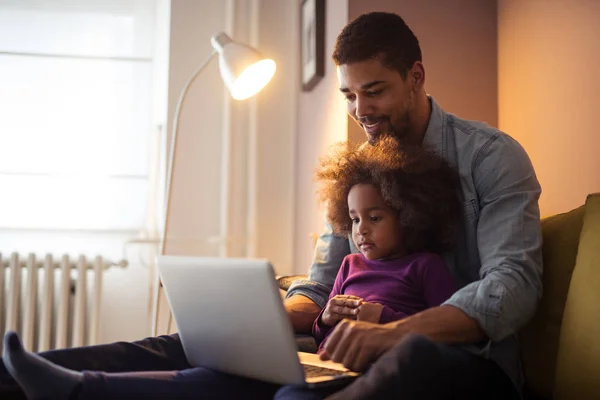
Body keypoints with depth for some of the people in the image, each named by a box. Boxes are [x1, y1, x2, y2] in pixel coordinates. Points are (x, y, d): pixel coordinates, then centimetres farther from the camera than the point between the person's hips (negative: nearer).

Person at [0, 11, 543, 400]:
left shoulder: (491, 155, -3)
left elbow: (514, 283, -15)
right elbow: (320, 288, 13)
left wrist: (393, 332, -31)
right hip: (367, 353, 6)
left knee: (418, 355, -42)